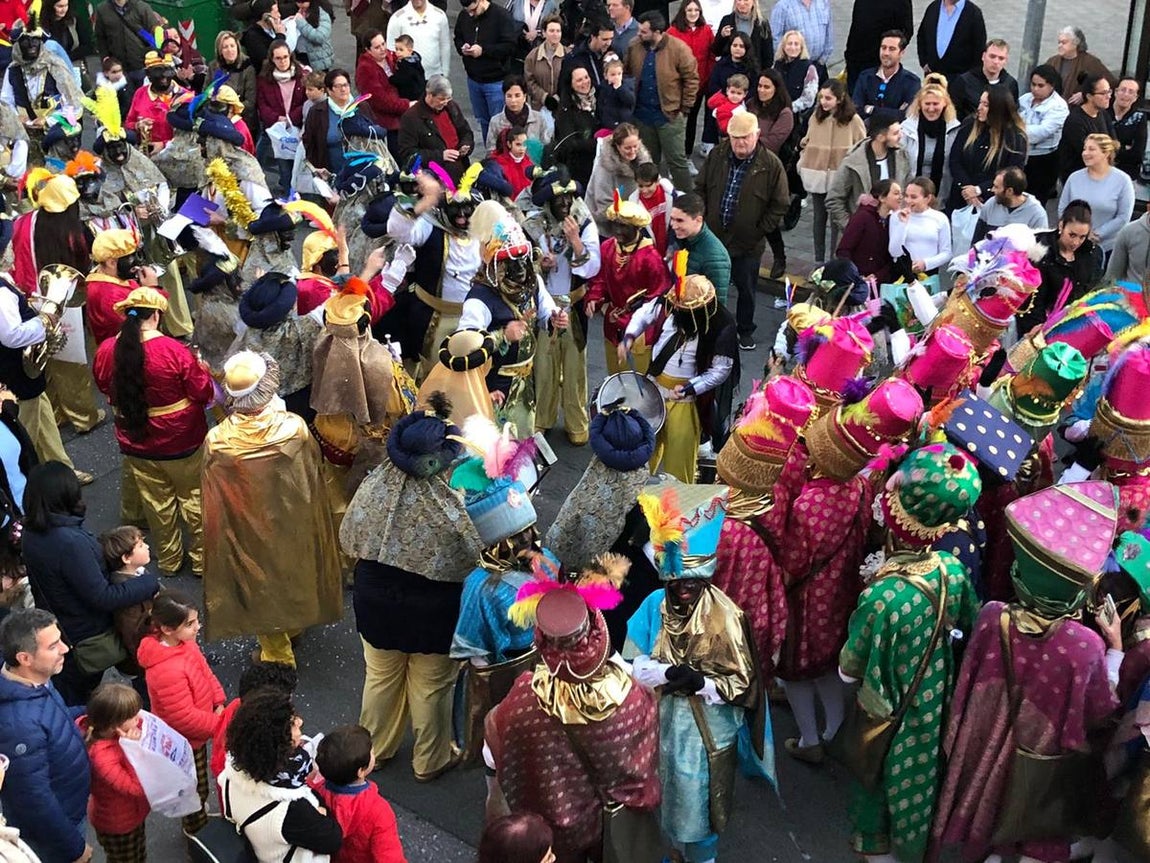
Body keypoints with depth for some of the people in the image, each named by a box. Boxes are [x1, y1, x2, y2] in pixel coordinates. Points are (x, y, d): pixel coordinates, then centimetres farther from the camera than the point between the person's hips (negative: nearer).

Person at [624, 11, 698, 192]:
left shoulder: (678, 48, -16)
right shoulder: (634, 47, -3)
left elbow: (692, 79, -11)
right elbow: (626, 73, 10)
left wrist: (684, 109, -9)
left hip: (670, 115, -5)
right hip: (643, 114, 5)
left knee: (676, 160, 2)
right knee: (649, 160, 19)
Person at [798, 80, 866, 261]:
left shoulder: (853, 120, -9)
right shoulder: (816, 117, 2)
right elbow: (807, 142, 12)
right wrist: (803, 163, 2)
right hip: (816, 176, 4)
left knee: (837, 219, 2)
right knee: (818, 218, 12)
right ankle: (819, 260, 23)